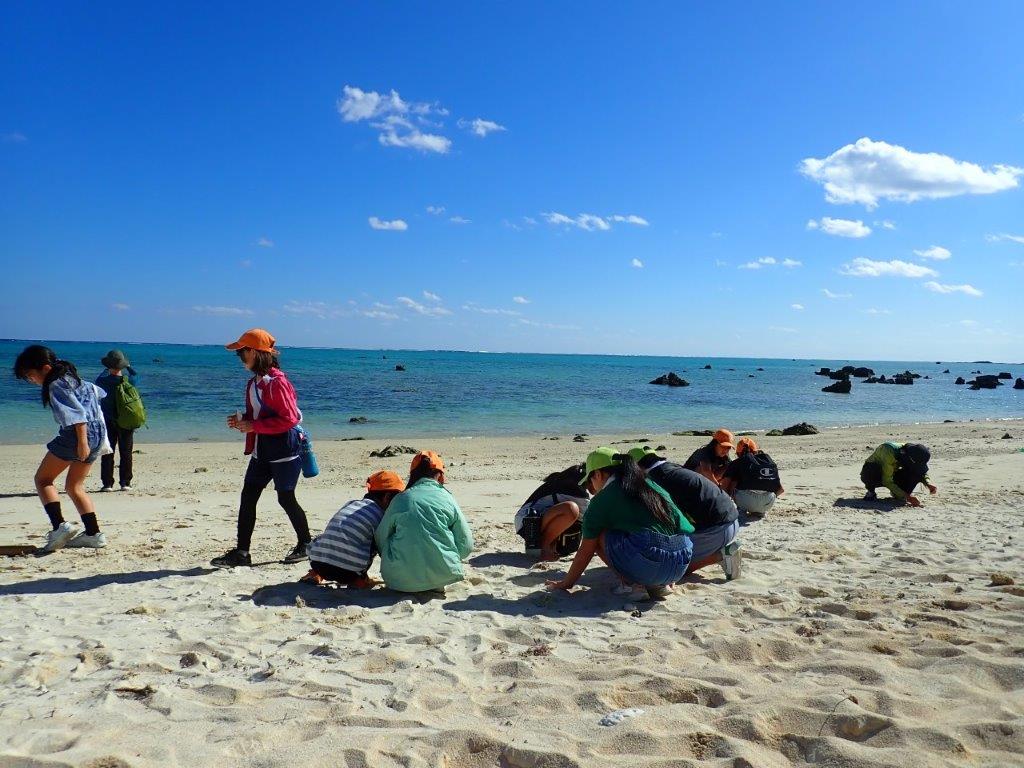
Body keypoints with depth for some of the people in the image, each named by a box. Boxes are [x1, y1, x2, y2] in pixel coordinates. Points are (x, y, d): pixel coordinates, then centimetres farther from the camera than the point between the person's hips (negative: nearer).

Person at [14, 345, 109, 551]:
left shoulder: (56, 385, -10)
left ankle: (59, 525, -15)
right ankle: (93, 533, 11)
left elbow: (77, 413, -20)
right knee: (74, 486, 16)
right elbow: (94, 391, 31)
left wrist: (82, 442, -24)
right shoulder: (71, 377, 17)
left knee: (43, 479, 2)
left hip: (77, 434, -9)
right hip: (97, 434, 9)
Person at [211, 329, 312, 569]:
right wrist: (242, 421, 3)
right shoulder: (254, 382, 11)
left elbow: (288, 419, -21)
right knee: (247, 496, 4)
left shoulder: (276, 382, -17)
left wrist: (252, 426, -19)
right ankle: (241, 552, 10)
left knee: (286, 498, 3)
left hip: (283, 449, -9)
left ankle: (305, 545, 22)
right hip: (262, 450, 9)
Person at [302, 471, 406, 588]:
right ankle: (358, 580, 9)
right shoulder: (379, 514, 1)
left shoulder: (350, 504, 19)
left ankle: (316, 574, 21)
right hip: (348, 572, -6)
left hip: (318, 564, 6)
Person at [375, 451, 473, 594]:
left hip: (400, 579, 1)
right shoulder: (447, 499, 1)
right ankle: (436, 585, 6)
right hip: (443, 575, -1)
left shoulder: (400, 499, 2)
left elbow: (381, 539, 9)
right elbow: (466, 546, 3)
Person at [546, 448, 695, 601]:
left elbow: (585, 552, 11)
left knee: (599, 536, 9)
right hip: (682, 565, 7)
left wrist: (566, 583, 26)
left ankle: (637, 585, 2)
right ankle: (661, 583, 13)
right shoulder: (651, 484, 21)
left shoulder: (602, 500, 4)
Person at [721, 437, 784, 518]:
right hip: (768, 503, 3)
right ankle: (759, 511, 14)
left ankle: (742, 509, 8)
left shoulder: (736, 463, 15)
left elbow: (724, 487, 8)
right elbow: (781, 489, 22)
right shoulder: (768, 459, 24)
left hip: (748, 501, -3)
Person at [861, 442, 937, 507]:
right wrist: (907, 496, -39)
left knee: (917, 472, -19)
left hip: (892, 475, 5)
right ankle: (871, 492, -12)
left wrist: (928, 484, -19)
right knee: (875, 471, -41)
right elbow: (887, 481, -35)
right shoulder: (889, 452, -36)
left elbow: (922, 471, 2)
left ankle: (897, 494, -2)